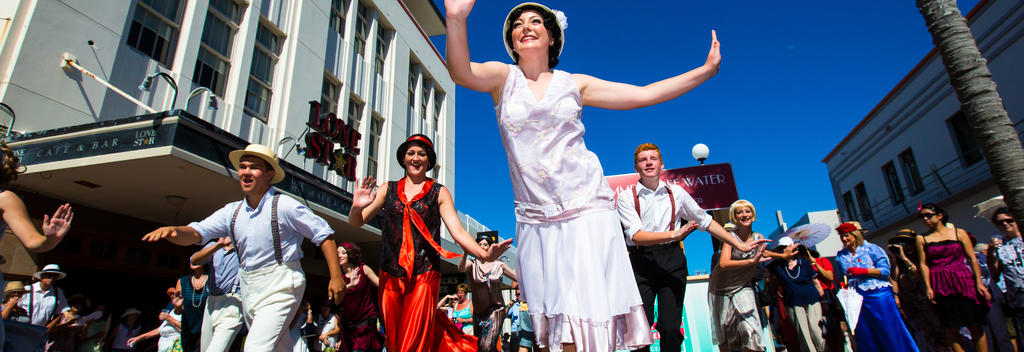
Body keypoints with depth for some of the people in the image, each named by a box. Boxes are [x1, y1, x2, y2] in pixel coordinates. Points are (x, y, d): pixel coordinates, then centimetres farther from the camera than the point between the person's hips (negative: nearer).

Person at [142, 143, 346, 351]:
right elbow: (195, 234, 0)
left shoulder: (284, 206, -13)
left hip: (280, 287, -6)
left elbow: (324, 234, -12)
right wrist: (171, 230, -23)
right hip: (249, 291, 7)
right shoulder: (232, 211, 6)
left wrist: (336, 277, -15)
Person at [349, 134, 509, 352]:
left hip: (424, 276, -2)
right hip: (391, 276, 3)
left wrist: (484, 254, -20)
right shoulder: (388, 190, 10)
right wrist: (357, 207, -19)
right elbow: (356, 222, 5)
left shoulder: (439, 193, 6)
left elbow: (458, 232, -3)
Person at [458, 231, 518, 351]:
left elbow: (519, 277, 7)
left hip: (496, 310, -2)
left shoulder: (499, 265, 1)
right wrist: (465, 252, -43)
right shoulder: (472, 264, -2)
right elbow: (461, 268, -25)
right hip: (478, 312, 2)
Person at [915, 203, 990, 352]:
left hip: (962, 281, 0)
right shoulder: (922, 239, 7)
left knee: (975, 326, 4)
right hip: (941, 287, 0)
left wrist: (979, 282, -3)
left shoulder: (959, 233, 7)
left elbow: (972, 258, 4)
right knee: (951, 329, 1)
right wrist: (928, 287, -6)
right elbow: (923, 264, 3)